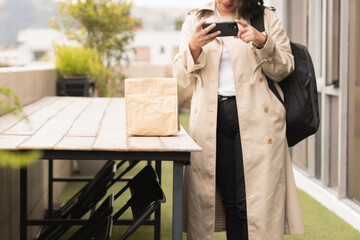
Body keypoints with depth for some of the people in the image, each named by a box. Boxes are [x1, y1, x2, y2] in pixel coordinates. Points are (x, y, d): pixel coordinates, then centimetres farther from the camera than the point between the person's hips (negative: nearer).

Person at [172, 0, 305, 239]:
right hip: (211, 118, 2)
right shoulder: (195, 20, 14)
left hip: (256, 115, -2)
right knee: (229, 201, 0)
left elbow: (284, 69, 6)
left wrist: (262, 42, -12)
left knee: (255, 202, -9)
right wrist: (194, 47, -11)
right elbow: (182, 77, 8)